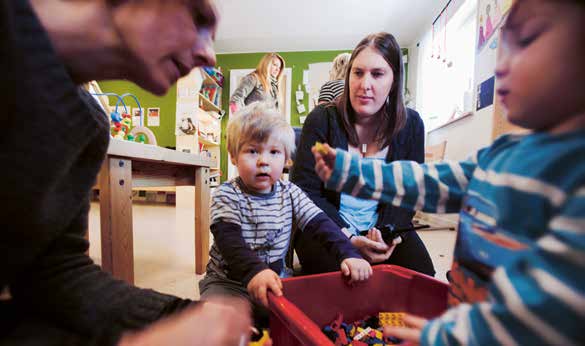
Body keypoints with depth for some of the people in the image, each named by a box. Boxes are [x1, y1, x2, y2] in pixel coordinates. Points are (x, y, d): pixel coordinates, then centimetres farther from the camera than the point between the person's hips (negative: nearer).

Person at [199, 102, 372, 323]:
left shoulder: (290, 193, -3)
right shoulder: (226, 195, -13)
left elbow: (320, 224, -10)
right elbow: (229, 240, -26)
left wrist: (347, 254, -26)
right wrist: (254, 271, -44)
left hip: (276, 279, 4)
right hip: (229, 282, -3)